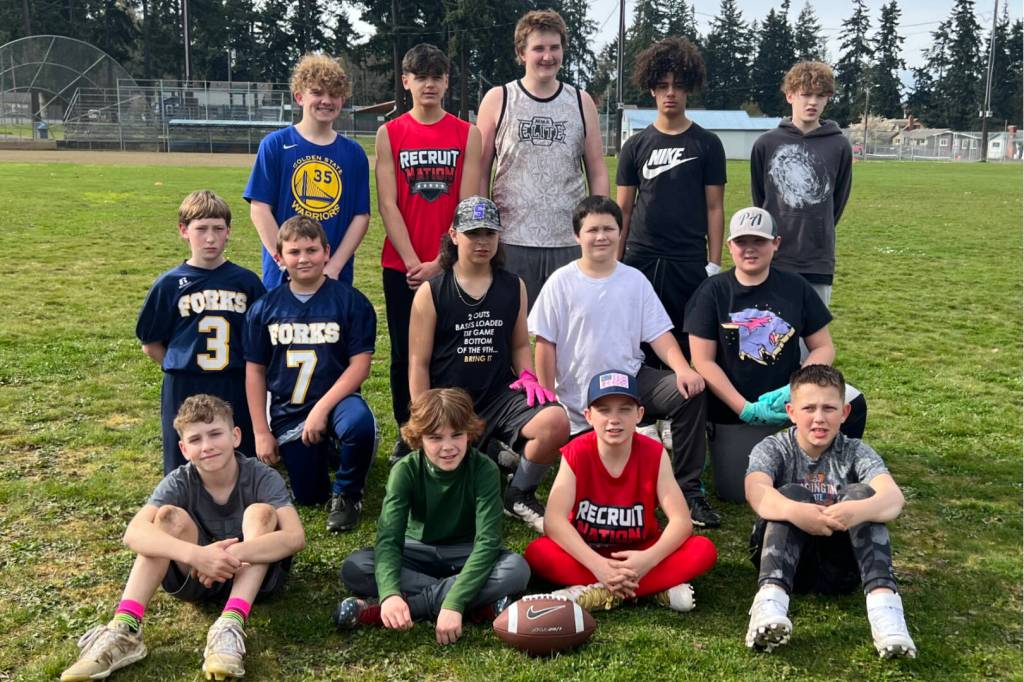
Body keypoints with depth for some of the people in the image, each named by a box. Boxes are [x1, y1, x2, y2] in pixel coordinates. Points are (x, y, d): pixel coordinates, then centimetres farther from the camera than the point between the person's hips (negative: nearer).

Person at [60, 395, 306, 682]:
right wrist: (196, 554, -47)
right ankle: (124, 630, -31)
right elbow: (134, 533, -31)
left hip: (256, 575, -2)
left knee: (261, 512, -28)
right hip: (199, 576, 2)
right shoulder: (179, 482, -13)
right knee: (170, 516, -23)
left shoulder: (262, 477, -18)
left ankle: (230, 626, -42)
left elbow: (296, 537, -33)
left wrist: (233, 553, -45)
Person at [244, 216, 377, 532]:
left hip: (335, 400, -2)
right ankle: (324, 451, 40)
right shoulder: (265, 308, 1)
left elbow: (360, 364, -12)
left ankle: (347, 495, -8)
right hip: (288, 413, 3)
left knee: (359, 422, -38)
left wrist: (322, 408, -21)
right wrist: (261, 433, 1)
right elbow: (255, 372, 4)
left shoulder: (351, 301, -7)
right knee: (308, 497, 4)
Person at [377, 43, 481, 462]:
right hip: (401, 266, 1)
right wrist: (413, 262, -11)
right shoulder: (389, 134, 3)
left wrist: (440, 262, -11)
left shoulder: (467, 134, 2)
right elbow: (387, 204, -2)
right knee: (404, 352, 7)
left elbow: (467, 205, -3)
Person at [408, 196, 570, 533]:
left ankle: (519, 496, 0)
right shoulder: (431, 292, -2)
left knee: (556, 422, -28)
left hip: (500, 396, 2)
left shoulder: (514, 287, 7)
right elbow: (418, 363, -1)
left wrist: (527, 376, -6)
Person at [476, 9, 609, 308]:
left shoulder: (581, 103, 8)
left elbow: (597, 172, 9)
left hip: (571, 242, 2)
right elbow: (480, 173, 4)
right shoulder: (497, 100, 3)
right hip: (510, 241, -1)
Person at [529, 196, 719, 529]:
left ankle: (688, 490, -13)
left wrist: (682, 368, -19)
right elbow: (545, 345, -4)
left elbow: (659, 334, 0)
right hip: (580, 399, -2)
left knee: (689, 392, -24)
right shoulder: (561, 282, -4)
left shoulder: (635, 280, 3)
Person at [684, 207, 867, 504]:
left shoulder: (795, 288, 2)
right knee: (737, 492, -13)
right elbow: (703, 361, -8)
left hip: (786, 404, 2)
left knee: (852, 404, -24)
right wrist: (746, 410, -16)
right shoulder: (713, 292, -4)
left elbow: (824, 348, 2)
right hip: (734, 412, -2)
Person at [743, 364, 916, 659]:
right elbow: (756, 491, -27)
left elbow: (894, 498, -22)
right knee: (790, 493, -27)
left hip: (840, 565, 1)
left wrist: (859, 510, -46)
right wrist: (793, 511, -49)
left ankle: (883, 598, -37)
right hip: (786, 561, -1)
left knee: (860, 492, -22)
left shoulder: (855, 452, -2)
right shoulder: (772, 449, -4)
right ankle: (771, 598, -44)